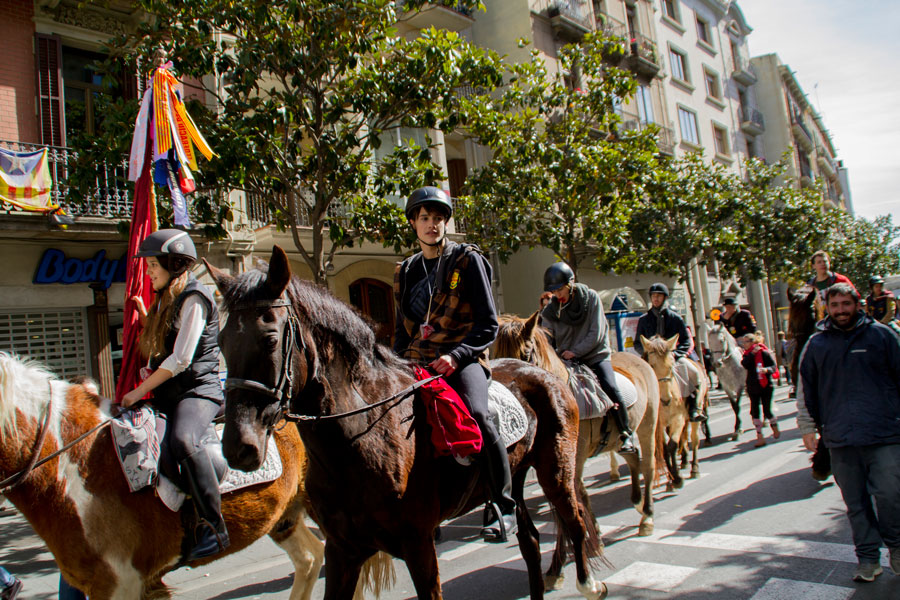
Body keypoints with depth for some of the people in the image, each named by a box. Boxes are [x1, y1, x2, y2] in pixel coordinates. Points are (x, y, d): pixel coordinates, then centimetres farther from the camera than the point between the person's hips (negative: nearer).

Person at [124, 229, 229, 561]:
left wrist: (140, 391, -12)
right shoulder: (166, 299, 19)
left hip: (198, 390, -10)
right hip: (168, 395, 10)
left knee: (183, 440, -36)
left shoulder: (194, 298, -10)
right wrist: (143, 315, 19)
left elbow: (181, 359, -18)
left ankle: (213, 526, -30)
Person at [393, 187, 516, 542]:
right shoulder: (406, 272, 16)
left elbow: (488, 324, -3)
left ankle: (505, 509, -14)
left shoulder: (468, 260, 1)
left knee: (476, 414, -31)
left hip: (462, 357, -5)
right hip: (417, 360, 6)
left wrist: (456, 355, -18)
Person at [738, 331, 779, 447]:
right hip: (753, 387, 5)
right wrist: (752, 353, -20)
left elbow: (774, 367, -11)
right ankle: (760, 437, 6)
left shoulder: (764, 353, -9)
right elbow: (744, 364, -13)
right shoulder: (747, 354, 6)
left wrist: (767, 370, -31)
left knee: (767, 410, 2)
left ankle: (775, 428, 32)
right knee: (754, 411, 1)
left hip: (765, 386, -5)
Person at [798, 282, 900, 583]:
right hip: (840, 438, 2)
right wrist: (808, 426, 12)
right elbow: (805, 386, 13)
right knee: (856, 502, 8)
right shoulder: (816, 343, 7)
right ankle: (868, 557, 23)